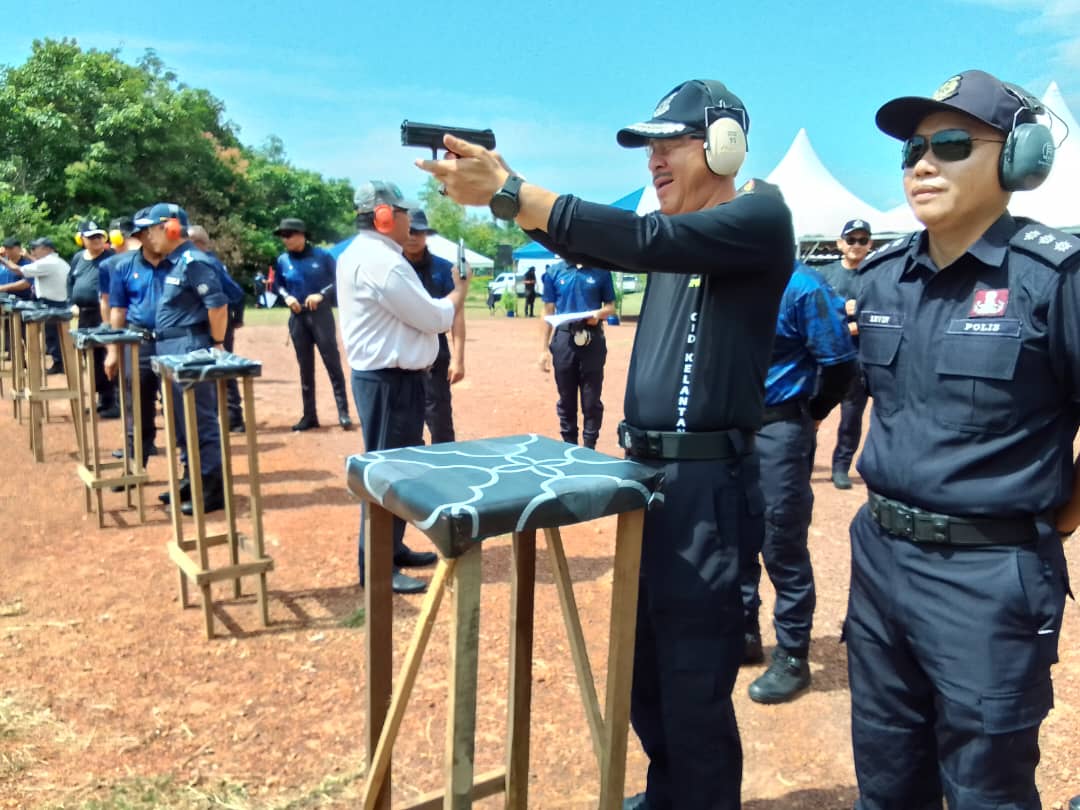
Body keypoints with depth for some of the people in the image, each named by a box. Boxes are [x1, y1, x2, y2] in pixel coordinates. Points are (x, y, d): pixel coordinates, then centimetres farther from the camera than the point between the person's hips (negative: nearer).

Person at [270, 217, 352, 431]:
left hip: (321, 314, -3)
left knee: (332, 362, -5)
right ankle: (309, 415, 15)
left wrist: (321, 294, -16)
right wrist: (287, 297, -7)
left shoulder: (321, 256, -5)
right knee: (305, 367, 8)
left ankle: (343, 412, -1)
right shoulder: (282, 261, 3)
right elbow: (277, 285, 12)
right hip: (297, 317, 3)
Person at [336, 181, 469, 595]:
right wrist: (459, 292, 3)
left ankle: (392, 548, 29)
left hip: (388, 375, 11)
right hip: (389, 381, -11)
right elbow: (434, 318, -15)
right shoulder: (379, 261, -21)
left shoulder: (361, 254, 14)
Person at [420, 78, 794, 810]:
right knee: (642, 668, 21)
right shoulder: (677, 235, 15)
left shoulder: (760, 219, -10)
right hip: (648, 474, 9)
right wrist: (500, 187, -9)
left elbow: (643, 242, -23)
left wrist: (507, 193, -24)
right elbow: (594, 246, 6)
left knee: (693, 687, 2)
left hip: (708, 485, -8)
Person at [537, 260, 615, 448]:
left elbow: (611, 306, 9)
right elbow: (548, 312, 5)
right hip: (564, 339, 1)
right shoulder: (554, 272, 4)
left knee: (592, 400, 3)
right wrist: (543, 349, 2)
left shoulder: (601, 271, 3)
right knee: (566, 400, 9)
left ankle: (589, 448, 13)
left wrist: (599, 313, -16)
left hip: (592, 339, -1)